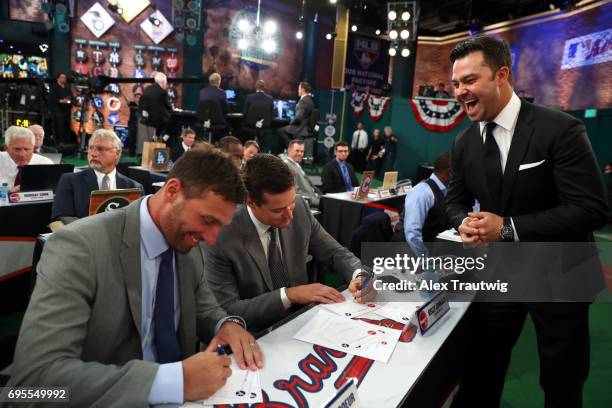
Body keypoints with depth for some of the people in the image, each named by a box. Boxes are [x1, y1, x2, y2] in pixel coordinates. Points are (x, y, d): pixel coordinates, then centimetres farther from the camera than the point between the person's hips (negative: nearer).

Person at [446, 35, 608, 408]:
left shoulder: (560, 129, -19)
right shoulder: (464, 143, -1)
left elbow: (592, 209, -22)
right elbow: (456, 201, 9)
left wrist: (508, 229, -26)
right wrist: (466, 223, -16)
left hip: (558, 277, -4)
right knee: (481, 376, 17)